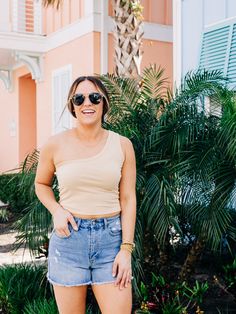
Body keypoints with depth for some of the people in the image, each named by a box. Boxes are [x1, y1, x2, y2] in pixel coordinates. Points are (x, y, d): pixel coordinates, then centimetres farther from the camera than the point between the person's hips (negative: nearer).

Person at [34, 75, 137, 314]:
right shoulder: (55, 145, -1)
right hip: (68, 237, 0)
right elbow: (41, 184, 15)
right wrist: (56, 211, -4)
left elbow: (128, 199, 1)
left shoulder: (122, 145, 0)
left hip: (111, 238, 0)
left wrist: (126, 249, -5)